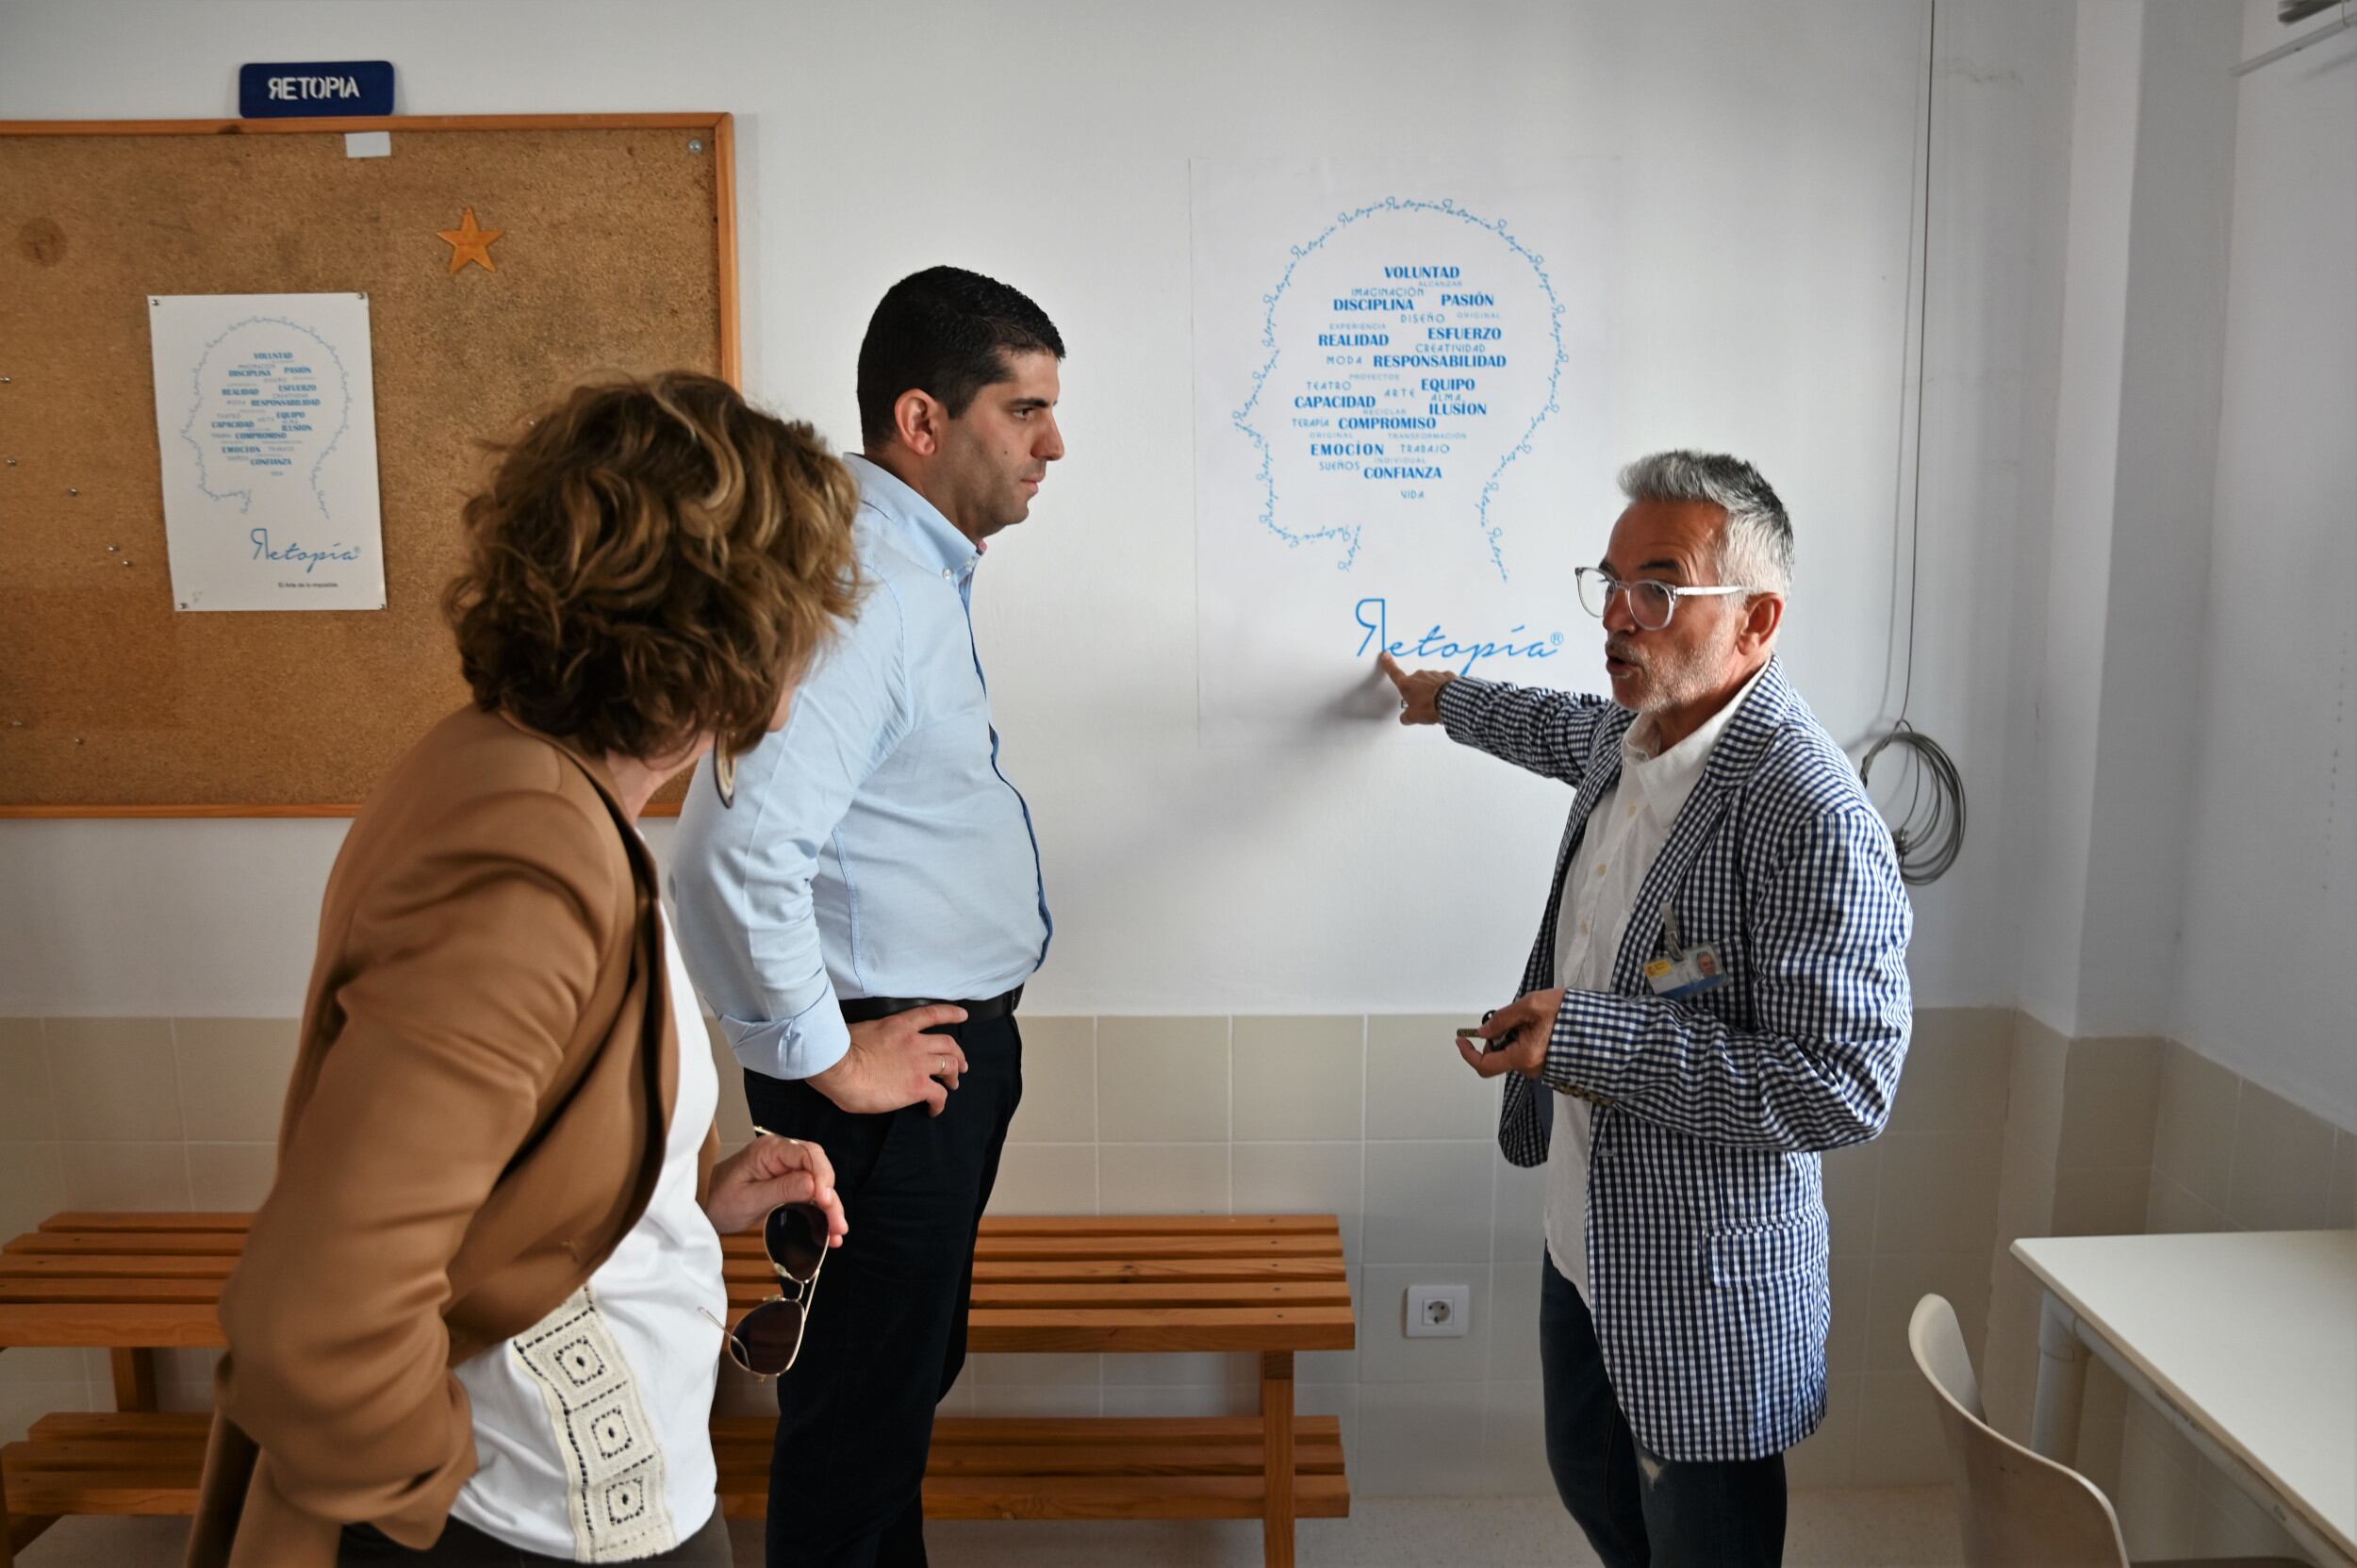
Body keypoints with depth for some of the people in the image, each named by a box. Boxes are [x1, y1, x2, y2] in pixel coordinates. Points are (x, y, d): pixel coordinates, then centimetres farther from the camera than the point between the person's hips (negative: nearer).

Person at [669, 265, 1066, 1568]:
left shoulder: (920, 564, 8)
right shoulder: (859, 587, -25)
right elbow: (735, 857, -35)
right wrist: (823, 1060, -21)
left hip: (955, 1036, 10)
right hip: (894, 1062, -10)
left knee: (908, 1376, 26)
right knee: (860, 1411, 9)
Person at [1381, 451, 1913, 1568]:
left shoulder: (1810, 814, -27)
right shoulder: (1633, 736, 1)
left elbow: (1847, 1086, -29)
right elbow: (1570, 731, 27)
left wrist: (1593, 1037, -30)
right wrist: (1446, 700, 42)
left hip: (1706, 1287, -8)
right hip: (1584, 1238, 9)